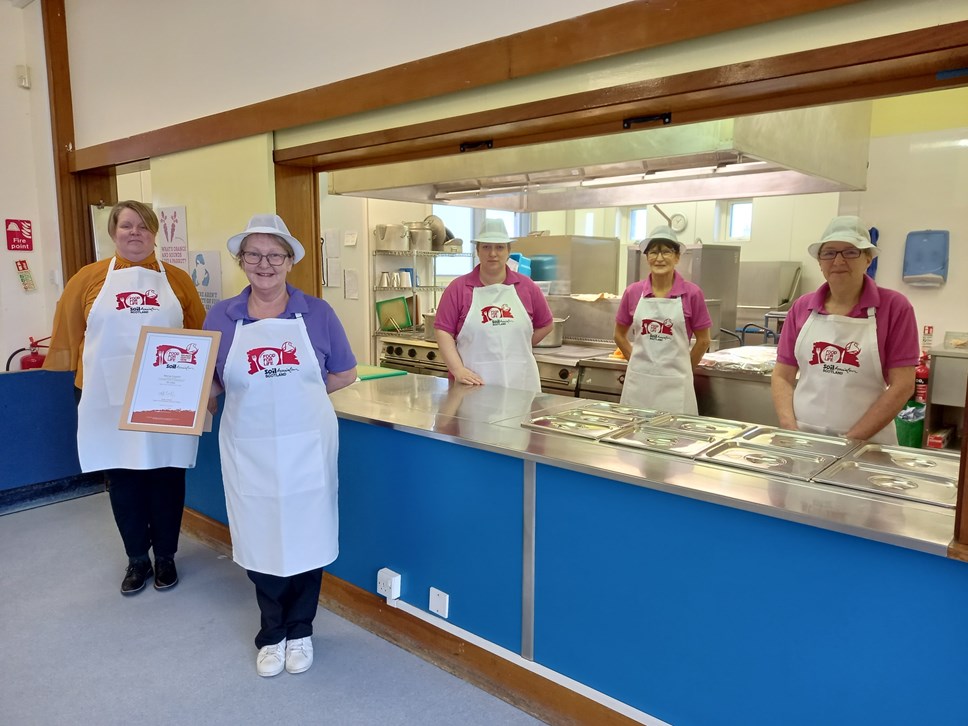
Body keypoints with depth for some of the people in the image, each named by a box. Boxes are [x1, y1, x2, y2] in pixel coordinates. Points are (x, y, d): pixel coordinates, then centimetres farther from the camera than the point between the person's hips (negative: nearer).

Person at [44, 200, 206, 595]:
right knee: (123, 481, 11)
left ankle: (165, 556, 28)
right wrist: (77, 383, 3)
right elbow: (68, 334, 6)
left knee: (167, 478, 10)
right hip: (111, 403, 0)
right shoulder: (89, 278, 2)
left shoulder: (177, 279, 4)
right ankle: (137, 559, 29)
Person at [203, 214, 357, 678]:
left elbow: (345, 375, 5)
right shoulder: (221, 317, 1)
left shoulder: (316, 314, -1)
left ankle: (300, 631, 33)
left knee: (306, 536, 9)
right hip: (248, 451, 1)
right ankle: (272, 635, 35)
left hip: (307, 447, -1)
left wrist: (297, 392, -3)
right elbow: (210, 383, 7)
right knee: (260, 539, 11)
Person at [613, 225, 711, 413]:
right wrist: (639, 363, 8)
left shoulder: (691, 293, -6)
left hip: (674, 383, -2)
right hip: (638, 380, 2)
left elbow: (703, 340, 4)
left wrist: (682, 369, 9)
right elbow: (619, 335, 13)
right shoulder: (633, 292, 1)